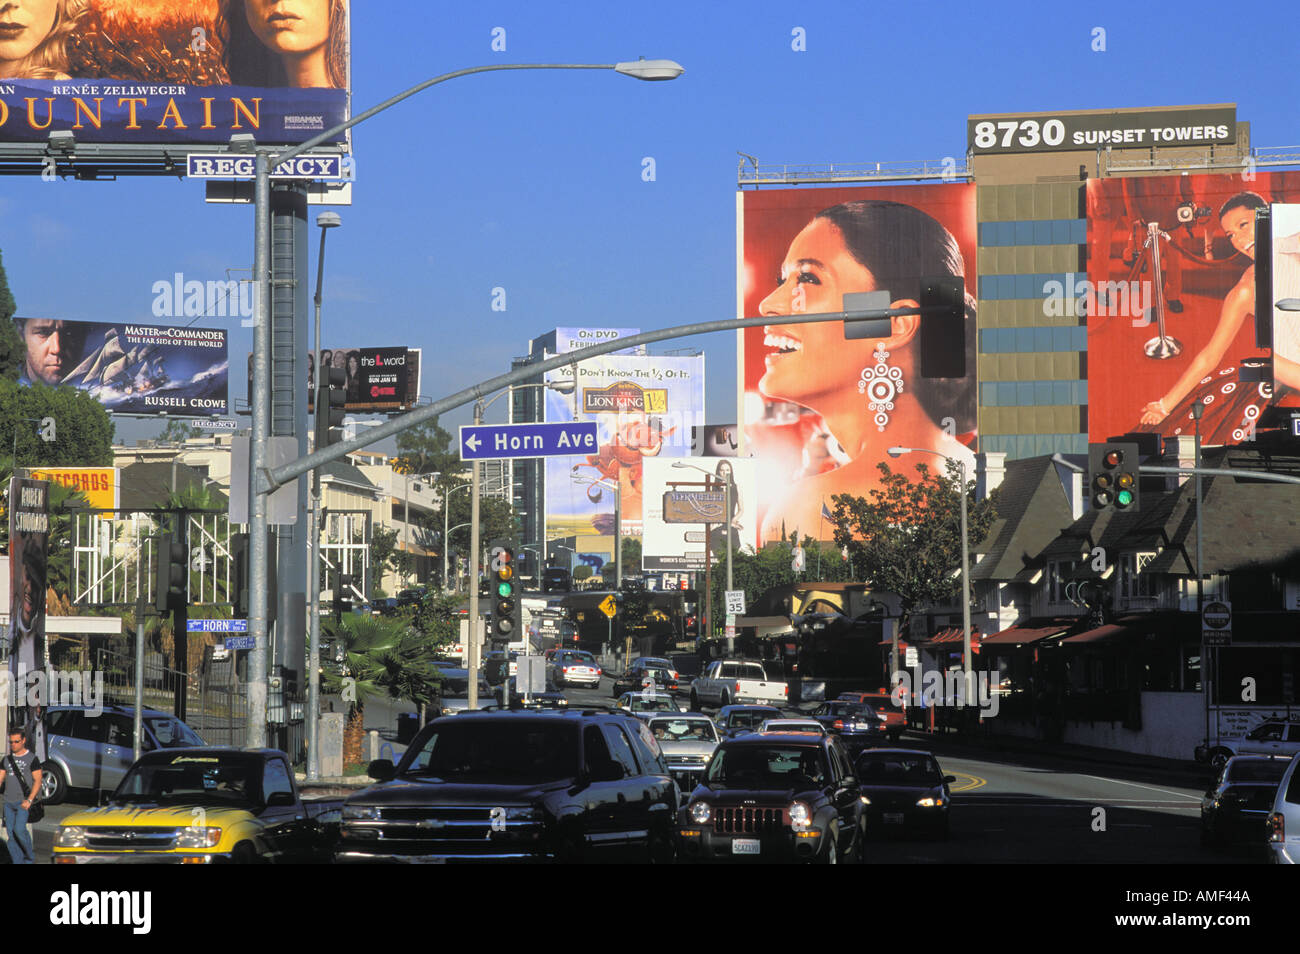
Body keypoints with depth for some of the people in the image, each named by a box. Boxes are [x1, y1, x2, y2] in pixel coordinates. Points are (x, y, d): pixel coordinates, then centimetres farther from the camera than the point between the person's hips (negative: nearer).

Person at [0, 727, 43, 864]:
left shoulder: (31, 759, -3)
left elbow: (37, 781, -6)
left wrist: (29, 800, -17)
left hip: (23, 802, -5)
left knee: (19, 829, -19)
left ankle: (30, 857, 0)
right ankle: (18, 862, 7)